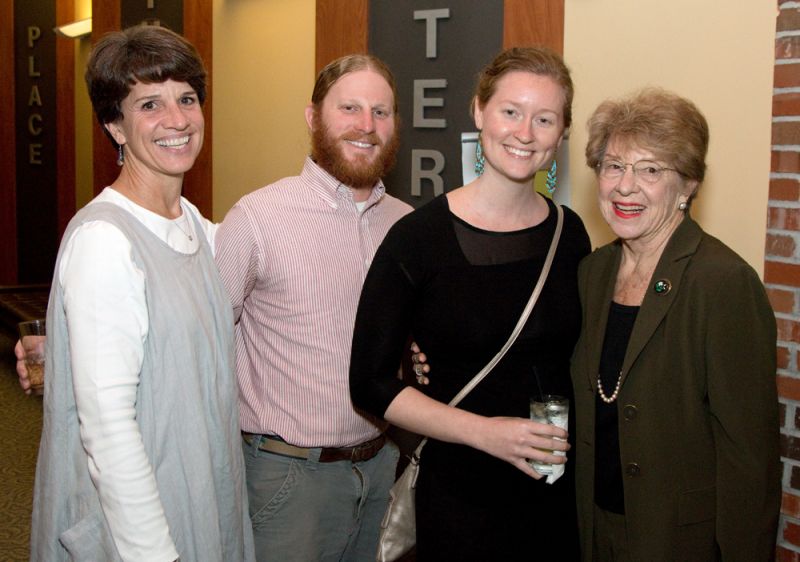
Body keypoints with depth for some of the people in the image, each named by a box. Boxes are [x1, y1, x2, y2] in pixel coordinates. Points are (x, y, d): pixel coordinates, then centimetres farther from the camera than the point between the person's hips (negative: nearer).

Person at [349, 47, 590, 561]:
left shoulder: (570, 233, 1)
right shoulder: (418, 237, -13)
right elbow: (371, 383, -11)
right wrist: (484, 432, -18)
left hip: (562, 492, 4)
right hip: (462, 494, -4)